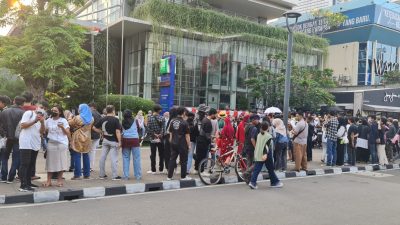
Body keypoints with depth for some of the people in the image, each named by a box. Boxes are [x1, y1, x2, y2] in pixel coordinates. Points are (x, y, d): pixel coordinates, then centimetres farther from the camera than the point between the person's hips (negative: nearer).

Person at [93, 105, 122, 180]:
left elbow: (94, 128, 6)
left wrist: (102, 132, 15)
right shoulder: (115, 120, -13)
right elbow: (117, 132, -18)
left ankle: (102, 174, 20)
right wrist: (119, 142, -13)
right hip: (113, 141, -5)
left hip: (105, 140, 5)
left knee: (103, 157, 11)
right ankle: (115, 176, 2)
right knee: (114, 158, -1)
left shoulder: (102, 119, 2)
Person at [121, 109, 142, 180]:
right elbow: (139, 128, 14)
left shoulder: (122, 122, 3)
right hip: (135, 140, -2)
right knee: (136, 158, 3)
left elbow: (120, 131, 10)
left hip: (125, 140, 2)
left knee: (125, 158, 9)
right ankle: (138, 176, 7)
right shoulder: (135, 121, 0)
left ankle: (126, 176, 9)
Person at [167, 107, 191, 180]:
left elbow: (170, 133, 10)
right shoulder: (184, 123, -13)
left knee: (172, 159, 10)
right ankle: (183, 176, 12)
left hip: (173, 143, 5)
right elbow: (187, 135, -11)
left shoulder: (172, 121, 4)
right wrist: (189, 145, -4)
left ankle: (169, 176, 12)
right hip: (182, 144, -5)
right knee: (183, 160, 6)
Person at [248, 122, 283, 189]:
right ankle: (275, 182, 23)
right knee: (271, 169, 10)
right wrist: (265, 154, -30)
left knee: (256, 169, 0)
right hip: (266, 156, -5)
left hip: (258, 155, 5)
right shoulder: (268, 136, -10)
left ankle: (252, 182, -14)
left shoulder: (259, 135, 9)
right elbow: (267, 146, -22)